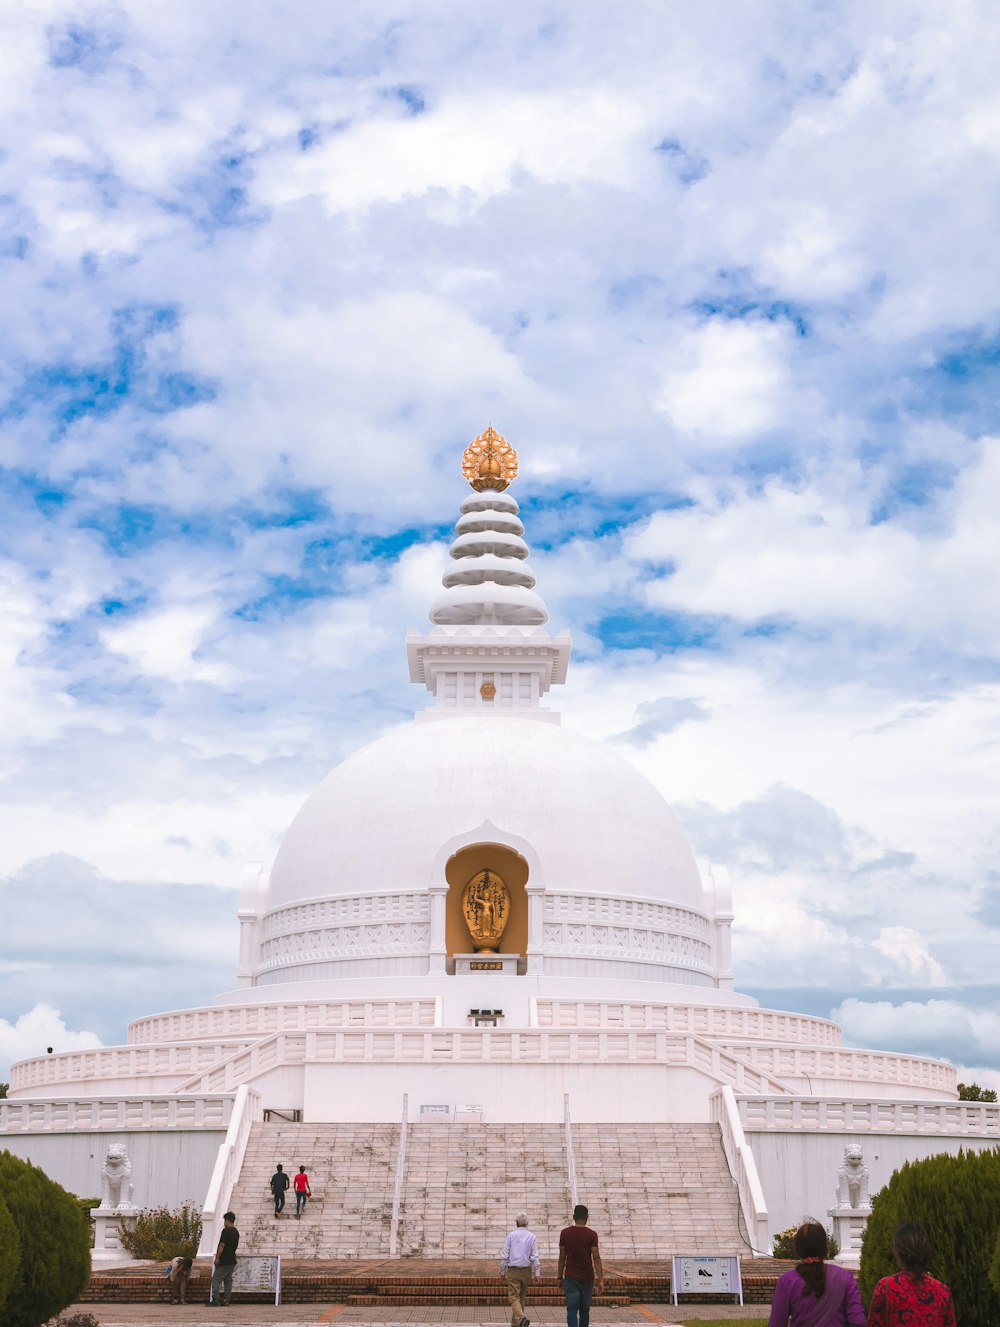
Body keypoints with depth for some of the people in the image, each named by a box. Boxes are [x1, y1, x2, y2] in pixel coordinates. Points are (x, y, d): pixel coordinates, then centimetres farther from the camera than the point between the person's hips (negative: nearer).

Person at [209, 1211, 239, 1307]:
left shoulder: (226, 1231, -14)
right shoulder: (236, 1232, 12)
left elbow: (222, 1245, -17)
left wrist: (217, 1258, -13)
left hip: (224, 1260, -8)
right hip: (232, 1260, 8)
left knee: (216, 1279, -3)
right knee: (228, 1280, 10)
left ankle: (215, 1299, -8)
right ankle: (227, 1300, 7)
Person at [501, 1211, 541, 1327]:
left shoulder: (511, 1235, -3)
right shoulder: (531, 1237, -1)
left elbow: (505, 1256, -2)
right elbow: (535, 1256, -5)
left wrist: (503, 1271, 6)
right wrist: (537, 1273, -4)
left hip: (513, 1271, -2)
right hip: (526, 1270, 2)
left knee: (514, 1297, -5)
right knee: (522, 1298, 16)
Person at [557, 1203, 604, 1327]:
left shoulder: (565, 1233, -1)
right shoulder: (591, 1234, -5)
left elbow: (562, 1257, 3)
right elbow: (596, 1258, -9)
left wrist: (560, 1277, 11)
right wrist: (601, 1280, -8)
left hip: (570, 1278, 0)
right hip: (587, 1278, 0)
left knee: (572, 1310, -5)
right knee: (584, 1310, 15)